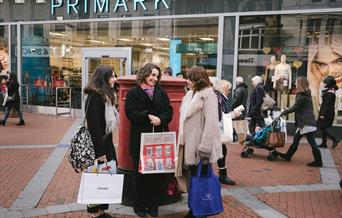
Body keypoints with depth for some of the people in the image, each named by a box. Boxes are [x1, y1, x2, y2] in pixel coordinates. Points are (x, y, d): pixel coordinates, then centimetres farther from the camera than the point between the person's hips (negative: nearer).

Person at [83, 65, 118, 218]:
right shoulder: (95, 95, -17)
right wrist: (100, 152, -21)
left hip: (105, 142, 9)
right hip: (98, 145, -9)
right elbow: (94, 125, -21)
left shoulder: (104, 94, 12)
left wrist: (106, 147, 14)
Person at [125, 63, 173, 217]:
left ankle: (154, 205, 17)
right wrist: (148, 116, -17)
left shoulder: (161, 93, 13)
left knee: (157, 173, 5)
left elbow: (169, 111, 6)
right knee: (140, 173, 5)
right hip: (140, 138, -3)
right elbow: (130, 112, -8)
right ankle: (140, 205, 17)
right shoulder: (133, 93, 2)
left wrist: (161, 119, -13)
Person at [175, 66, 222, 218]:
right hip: (189, 144, 7)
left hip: (199, 145, -7)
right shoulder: (190, 95, 12)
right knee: (192, 176, 13)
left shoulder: (208, 95, -12)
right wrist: (182, 141, 13)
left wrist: (205, 149, -21)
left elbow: (211, 123, -19)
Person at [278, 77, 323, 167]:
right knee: (296, 138, 16)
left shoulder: (301, 96, -16)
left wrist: (285, 111, 2)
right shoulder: (307, 94, 13)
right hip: (307, 122, 10)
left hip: (306, 123, -10)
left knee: (312, 142, -4)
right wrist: (287, 111, 11)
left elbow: (295, 107, -14)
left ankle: (318, 162, 3)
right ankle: (288, 156, 26)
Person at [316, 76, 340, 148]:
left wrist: (323, 114, -22)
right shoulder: (330, 91, 11)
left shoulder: (329, 93, -19)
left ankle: (335, 140, -1)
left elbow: (327, 104, -22)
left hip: (327, 113, -10)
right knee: (323, 128, 13)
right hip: (328, 113, 10)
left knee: (322, 127, -4)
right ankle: (324, 144, 17)